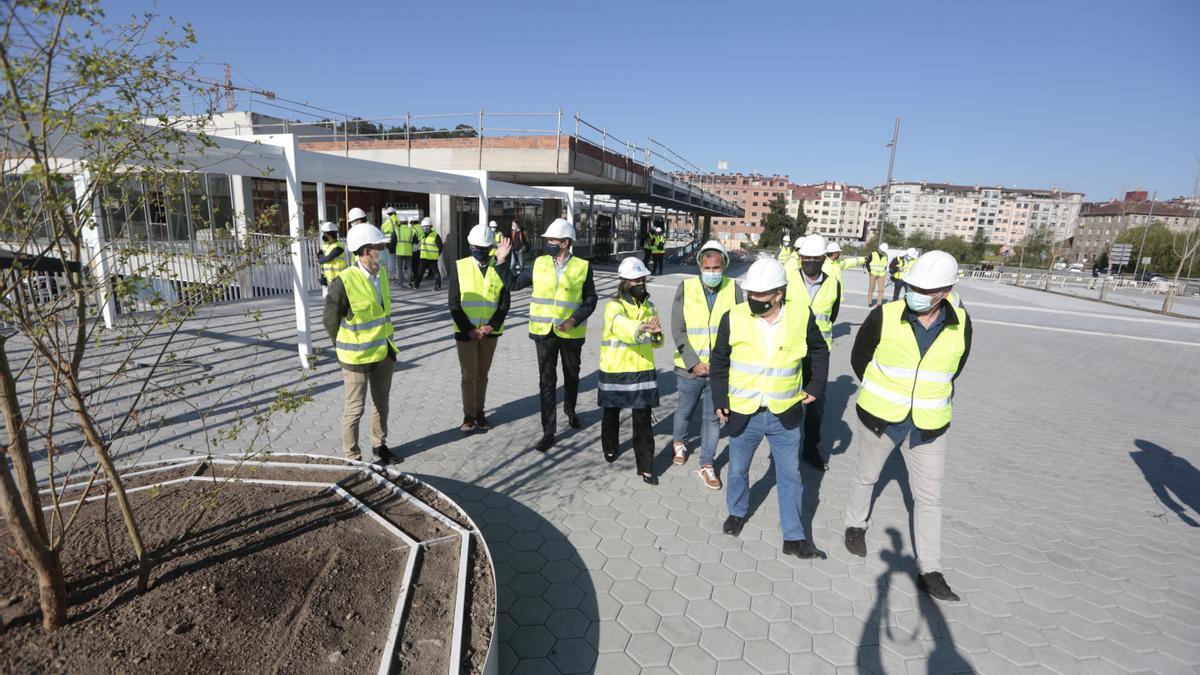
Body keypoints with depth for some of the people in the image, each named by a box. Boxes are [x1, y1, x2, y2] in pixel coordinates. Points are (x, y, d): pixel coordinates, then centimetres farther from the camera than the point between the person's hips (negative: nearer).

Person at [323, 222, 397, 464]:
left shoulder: (381, 274, 1)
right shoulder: (343, 282, -21)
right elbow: (330, 322, -11)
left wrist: (386, 342, 14)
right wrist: (345, 350, -1)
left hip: (384, 353, 7)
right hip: (357, 358, -6)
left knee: (381, 403, 20)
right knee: (355, 408, 7)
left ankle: (379, 444, 38)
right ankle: (351, 456, 23)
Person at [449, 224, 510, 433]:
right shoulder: (459, 267, -4)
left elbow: (504, 302, -1)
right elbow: (454, 303, -6)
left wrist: (490, 326, -12)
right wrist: (469, 329, -12)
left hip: (490, 332, 2)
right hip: (465, 331, -2)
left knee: (482, 374, 13)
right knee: (469, 375, 4)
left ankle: (479, 412, 25)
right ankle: (468, 415, 17)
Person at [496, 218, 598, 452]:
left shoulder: (583, 267, -5)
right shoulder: (539, 264, 1)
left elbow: (590, 299, -2)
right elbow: (513, 284, 6)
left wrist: (575, 320, -16)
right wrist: (501, 261, -4)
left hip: (571, 334, -1)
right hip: (544, 332, 1)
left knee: (571, 376, 19)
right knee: (546, 382, 0)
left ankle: (570, 410, 46)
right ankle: (548, 432, 8)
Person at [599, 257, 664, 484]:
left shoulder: (649, 307, 6)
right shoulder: (614, 306, -12)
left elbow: (657, 342, 8)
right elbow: (623, 326, -34)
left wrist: (656, 334, -16)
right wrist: (641, 328, -54)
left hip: (643, 371, 3)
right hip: (615, 371, -3)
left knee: (643, 420, 3)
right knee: (612, 414, 17)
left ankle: (646, 467, 14)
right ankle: (610, 448, 43)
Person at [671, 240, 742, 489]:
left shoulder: (734, 289, -6)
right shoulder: (686, 288, -8)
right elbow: (677, 329, -8)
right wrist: (694, 362, -12)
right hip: (690, 367, 0)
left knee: (713, 417, 10)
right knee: (685, 411, 20)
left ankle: (707, 465, 27)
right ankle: (678, 441, 50)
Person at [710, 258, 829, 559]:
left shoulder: (801, 315, -10)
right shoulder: (734, 317, -13)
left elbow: (819, 351, 9)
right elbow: (719, 362, -1)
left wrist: (817, 385, 3)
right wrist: (720, 399, -4)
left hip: (785, 414, 1)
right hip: (743, 413, 0)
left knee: (790, 475, 12)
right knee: (738, 469, 18)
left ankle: (793, 538, 29)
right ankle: (737, 513, 45)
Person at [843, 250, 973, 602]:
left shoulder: (961, 324, -8)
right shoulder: (883, 316, -17)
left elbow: (953, 368, 11)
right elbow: (859, 359, -2)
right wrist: (883, 396, 7)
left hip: (927, 426, 2)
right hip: (880, 416, -1)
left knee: (929, 497, 8)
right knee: (866, 476, 18)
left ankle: (929, 571, 21)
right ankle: (856, 526, 43)